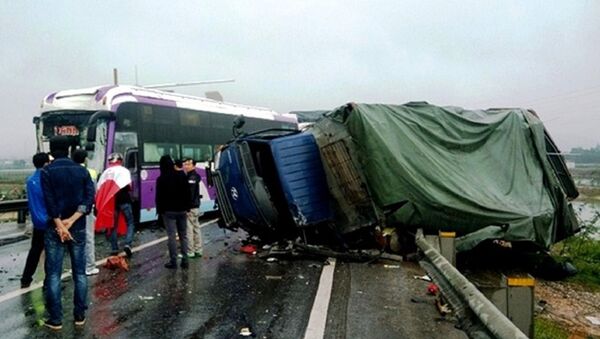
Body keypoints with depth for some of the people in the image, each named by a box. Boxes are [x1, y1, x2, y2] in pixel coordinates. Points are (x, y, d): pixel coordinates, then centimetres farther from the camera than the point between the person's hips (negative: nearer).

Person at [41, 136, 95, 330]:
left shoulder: (47, 172, -4)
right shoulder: (82, 171, 5)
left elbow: (50, 202, -13)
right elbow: (89, 198, -6)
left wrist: (60, 225, -14)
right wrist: (71, 220, -12)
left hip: (54, 228, -2)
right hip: (78, 228, 3)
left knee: (53, 275, 4)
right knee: (80, 273, 9)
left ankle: (55, 319, 7)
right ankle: (80, 315, 14)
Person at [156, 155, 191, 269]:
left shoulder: (161, 179, -9)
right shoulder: (182, 176, 5)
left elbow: (159, 197, -8)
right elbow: (187, 193, 7)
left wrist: (159, 211, 0)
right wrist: (187, 207, 13)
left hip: (169, 211, -4)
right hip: (182, 210, 4)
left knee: (172, 236, -2)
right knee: (183, 235, 8)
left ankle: (173, 261, -1)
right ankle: (184, 260, 8)